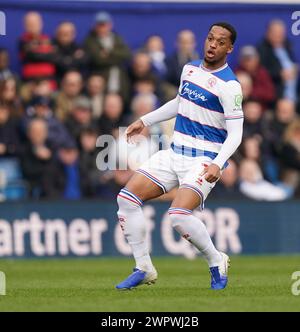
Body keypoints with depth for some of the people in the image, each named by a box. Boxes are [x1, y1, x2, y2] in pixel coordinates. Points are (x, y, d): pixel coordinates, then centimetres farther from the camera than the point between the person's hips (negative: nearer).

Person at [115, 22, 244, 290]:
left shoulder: (229, 85, -15)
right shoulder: (190, 68, 8)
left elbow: (235, 134, -17)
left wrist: (217, 164, -31)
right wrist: (145, 121, 26)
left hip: (205, 161, -8)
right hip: (175, 154, 8)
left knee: (179, 215, -27)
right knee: (127, 197, -4)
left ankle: (217, 263, -2)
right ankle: (144, 268, 6)